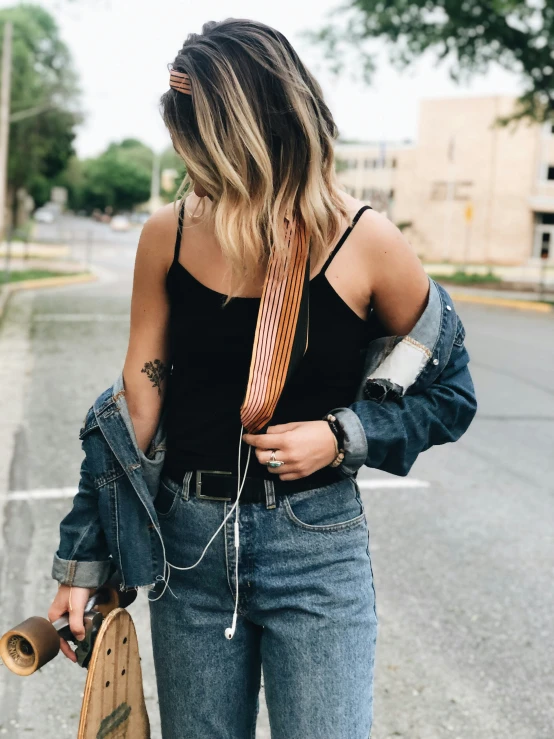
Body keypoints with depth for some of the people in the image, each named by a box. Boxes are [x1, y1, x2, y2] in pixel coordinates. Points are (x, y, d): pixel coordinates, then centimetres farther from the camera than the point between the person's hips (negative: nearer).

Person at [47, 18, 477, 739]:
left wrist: (341, 438, -14)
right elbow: (137, 402, 2)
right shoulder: (170, 235, -3)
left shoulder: (365, 241, -10)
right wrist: (83, 561, 1)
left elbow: (449, 394, 2)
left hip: (316, 547, -2)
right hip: (188, 545, 3)